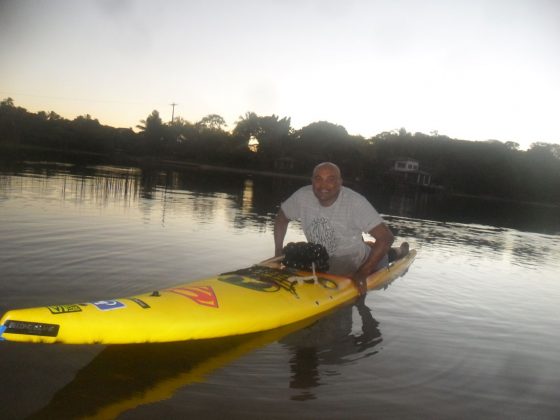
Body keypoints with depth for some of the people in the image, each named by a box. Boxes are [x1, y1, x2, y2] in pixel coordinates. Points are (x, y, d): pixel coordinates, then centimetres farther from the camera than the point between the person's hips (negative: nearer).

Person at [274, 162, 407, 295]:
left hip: (356, 266, -4)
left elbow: (386, 237, -34)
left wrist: (362, 273, -37)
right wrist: (278, 252, -8)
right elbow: (281, 218, 0)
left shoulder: (356, 202, -32)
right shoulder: (302, 197, -19)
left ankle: (395, 253, 41)